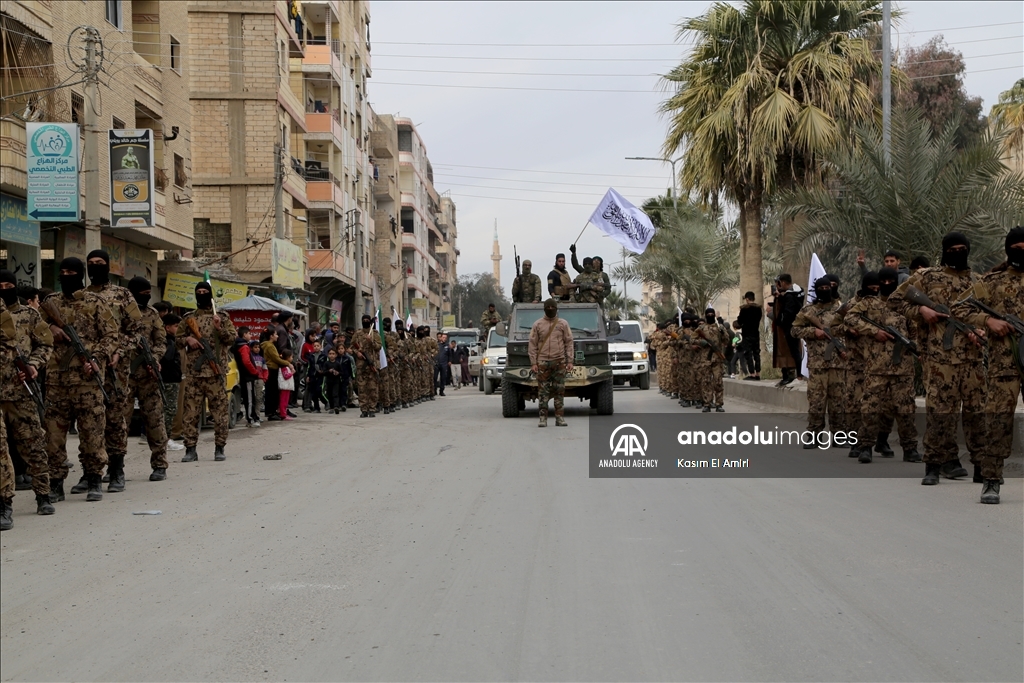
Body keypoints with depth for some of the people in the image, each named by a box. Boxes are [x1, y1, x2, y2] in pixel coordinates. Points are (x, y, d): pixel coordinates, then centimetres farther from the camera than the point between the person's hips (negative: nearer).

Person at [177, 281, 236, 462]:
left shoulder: (222, 317, 6)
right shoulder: (188, 318, 12)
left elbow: (232, 338, 0)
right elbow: (177, 339, 15)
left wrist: (219, 328, -16)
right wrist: (187, 340, -6)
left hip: (216, 371, -2)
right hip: (193, 372, 2)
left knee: (219, 410, 0)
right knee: (190, 412, 1)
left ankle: (219, 448, 7)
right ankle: (190, 449, 6)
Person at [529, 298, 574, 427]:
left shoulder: (563, 324, 8)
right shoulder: (537, 324, 6)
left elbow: (569, 343, 7)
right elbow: (532, 345, 5)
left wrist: (569, 361, 0)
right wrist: (533, 363, -2)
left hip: (559, 362, 1)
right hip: (542, 362, -1)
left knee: (559, 391, 1)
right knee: (543, 391, -2)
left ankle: (560, 417, 6)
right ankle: (543, 418, 2)